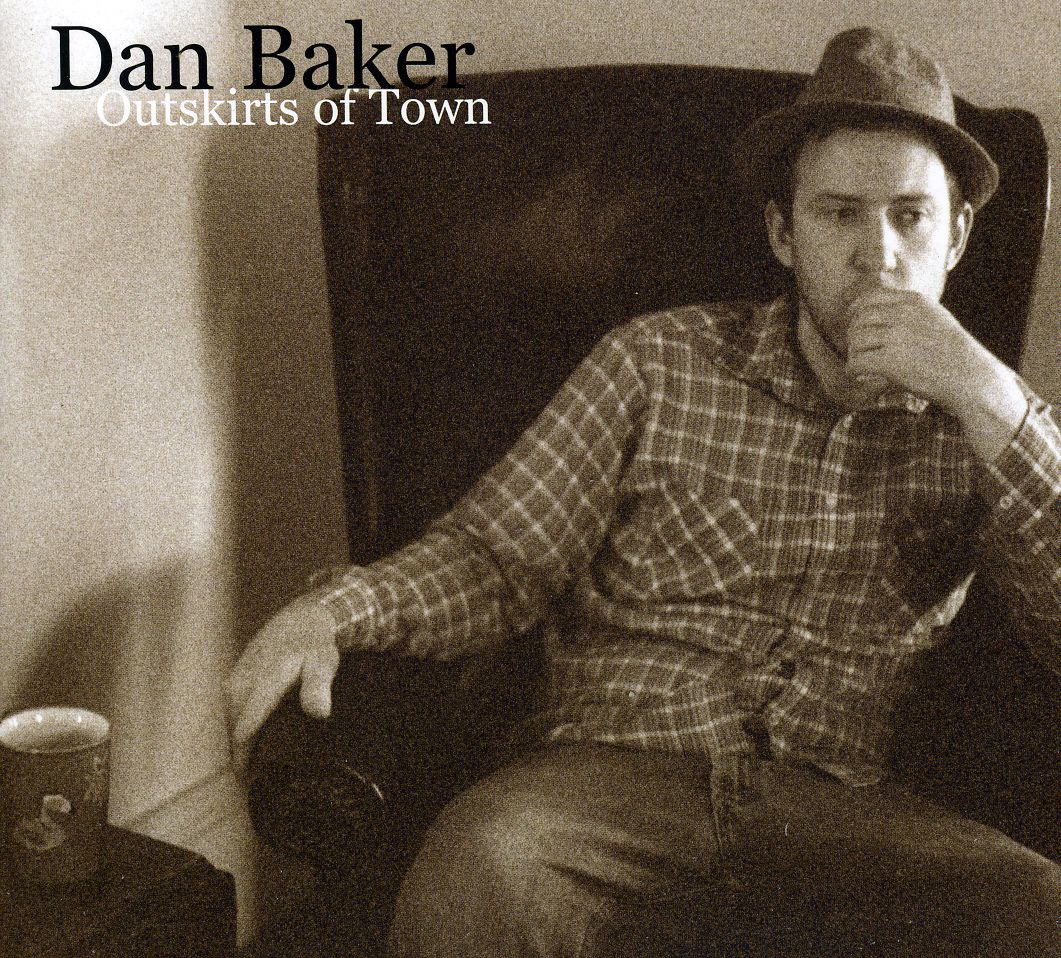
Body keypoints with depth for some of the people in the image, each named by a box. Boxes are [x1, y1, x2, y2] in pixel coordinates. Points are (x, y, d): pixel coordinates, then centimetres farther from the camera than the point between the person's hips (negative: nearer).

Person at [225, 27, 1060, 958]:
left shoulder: (983, 418, 13)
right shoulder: (662, 360, 10)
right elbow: (496, 557, 8)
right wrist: (333, 611, -12)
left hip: (840, 803, 2)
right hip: (617, 767, -1)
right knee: (473, 874, -35)